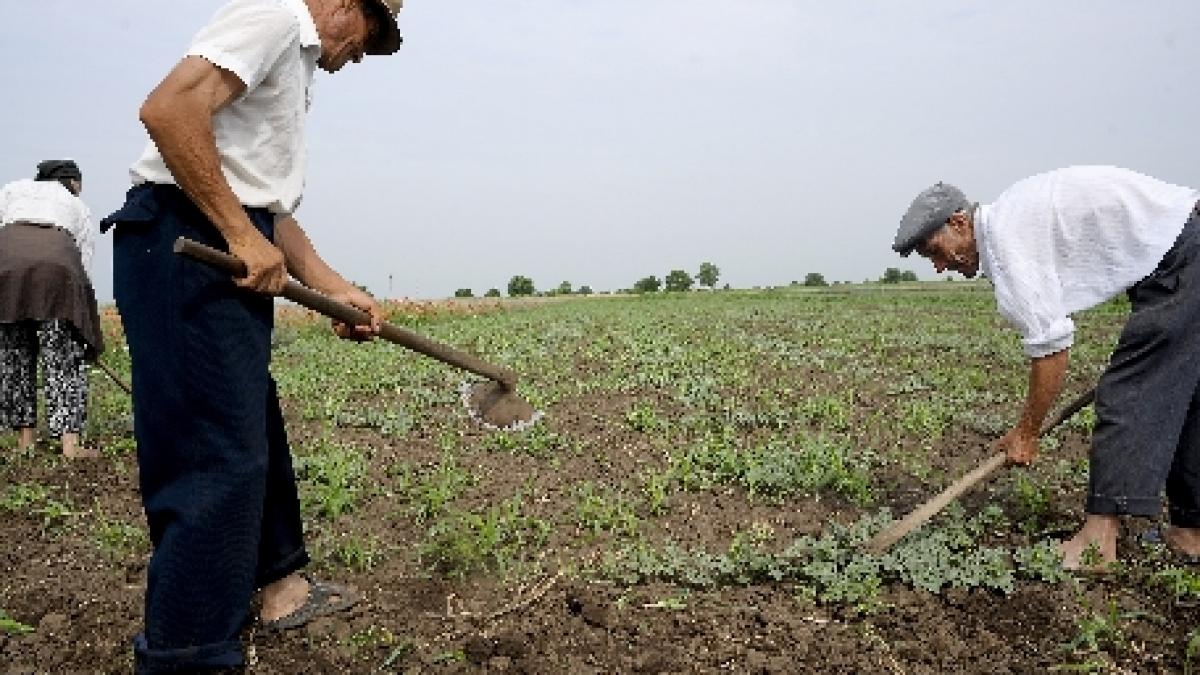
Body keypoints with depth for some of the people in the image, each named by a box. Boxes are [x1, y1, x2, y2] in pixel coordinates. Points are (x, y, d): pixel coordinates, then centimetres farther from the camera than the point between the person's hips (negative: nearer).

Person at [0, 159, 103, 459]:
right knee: (65, 355, 3)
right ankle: (70, 443, -5)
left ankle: (25, 437, 18)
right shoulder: (80, 209, 29)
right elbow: (85, 268, 23)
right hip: (57, 262, -1)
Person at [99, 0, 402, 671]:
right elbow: (167, 109, -22)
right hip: (184, 248, -11)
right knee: (219, 459, -10)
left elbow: (274, 209, 21)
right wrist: (243, 235, -20)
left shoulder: (296, 66, 25)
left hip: (229, 258, 11)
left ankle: (280, 582, 34)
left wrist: (335, 288, 13)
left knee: (255, 430, 18)